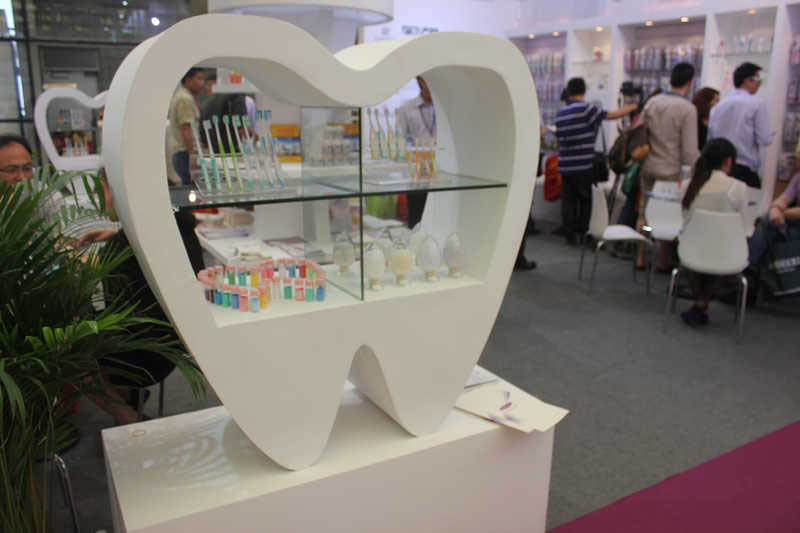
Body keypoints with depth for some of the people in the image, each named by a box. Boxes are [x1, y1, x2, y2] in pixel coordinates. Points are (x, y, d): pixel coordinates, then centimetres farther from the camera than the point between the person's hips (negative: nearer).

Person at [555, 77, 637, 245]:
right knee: (585, 200, 9)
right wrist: (633, 107, 7)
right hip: (583, 165, -5)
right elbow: (611, 115, -6)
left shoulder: (560, 113, 9)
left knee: (568, 200, 8)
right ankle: (583, 233, 15)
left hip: (564, 165, 5)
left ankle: (570, 235, 9)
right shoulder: (585, 108, -10)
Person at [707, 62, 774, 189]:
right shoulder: (758, 103, -5)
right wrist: (771, 136, 12)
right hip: (744, 168, -5)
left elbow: (710, 139, 10)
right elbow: (765, 140, -8)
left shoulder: (718, 106, 8)